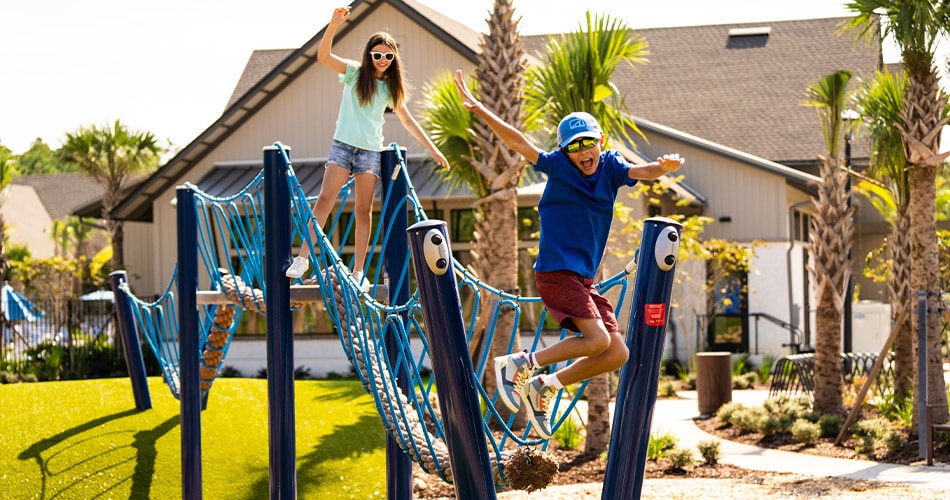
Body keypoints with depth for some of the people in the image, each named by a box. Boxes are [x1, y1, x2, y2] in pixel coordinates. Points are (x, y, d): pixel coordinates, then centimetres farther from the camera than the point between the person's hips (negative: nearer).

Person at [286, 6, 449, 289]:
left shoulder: (391, 87, 9)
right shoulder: (355, 72, 1)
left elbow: (407, 121, 18)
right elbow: (323, 56, -15)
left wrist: (432, 148, 15)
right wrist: (333, 25, -29)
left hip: (371, 150, 2)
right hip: (343, 145, -2)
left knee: (364, 210, 0)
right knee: (325, 199, -14)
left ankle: (358, 272, 3)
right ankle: (303, 258, -15)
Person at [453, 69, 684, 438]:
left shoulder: (611, 166, 6)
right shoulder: (558, 166, -6)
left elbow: (643, 172, -11)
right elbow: (516, 141, -13)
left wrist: (664, 167, -35)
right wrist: (477, 107, -23)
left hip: (584, 279, 7)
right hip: (556, 271, -7)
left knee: (617, 355, 2)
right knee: (598, 340, -20)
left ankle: (544, 387, 14)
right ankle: (519, 364, -6)